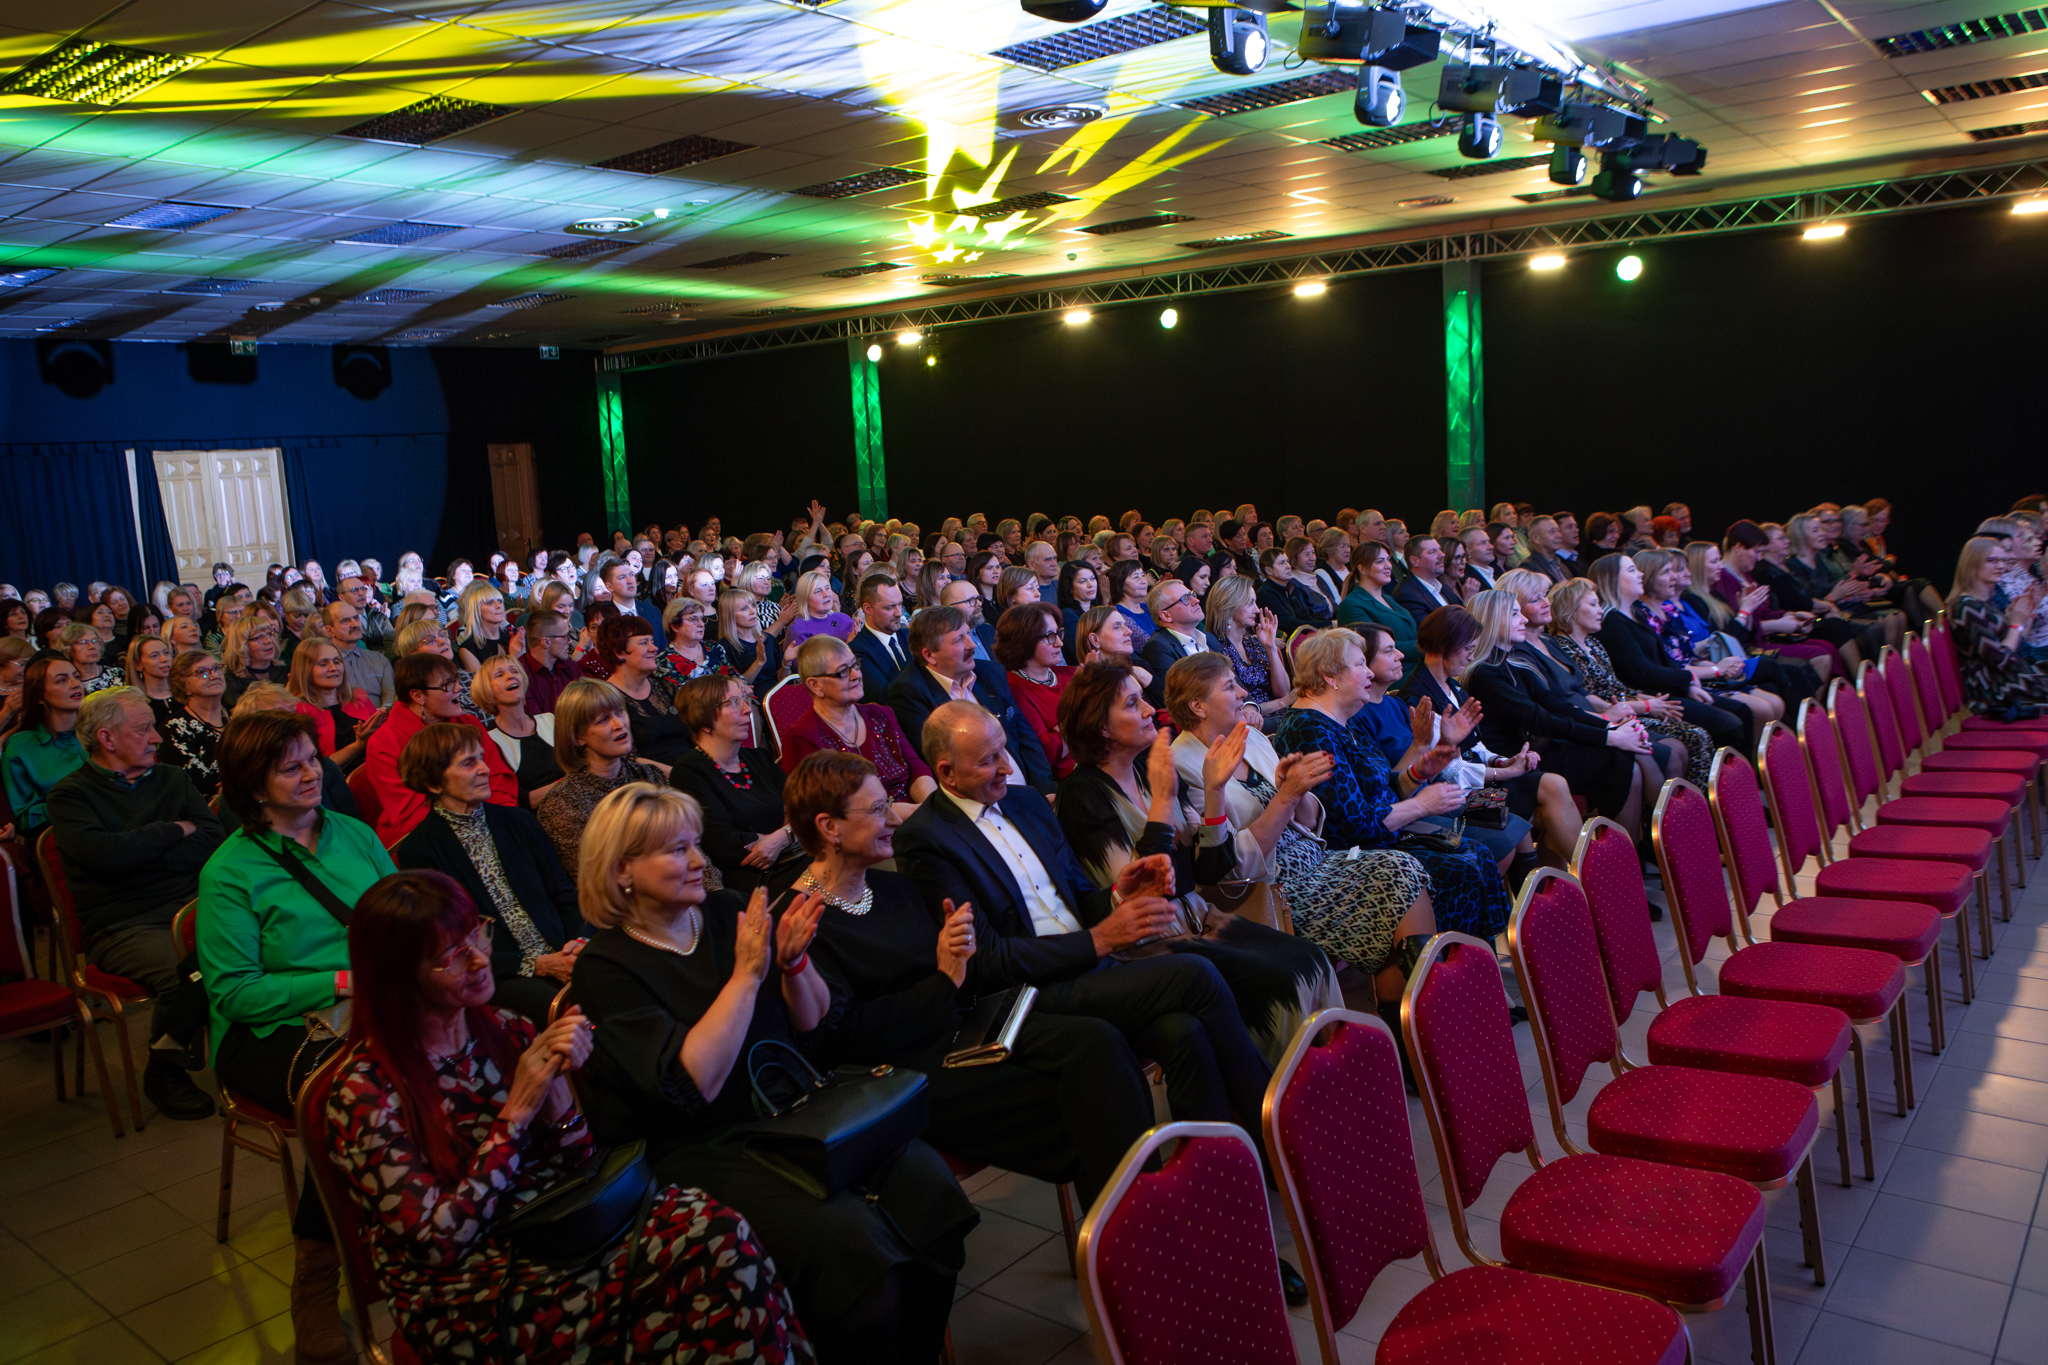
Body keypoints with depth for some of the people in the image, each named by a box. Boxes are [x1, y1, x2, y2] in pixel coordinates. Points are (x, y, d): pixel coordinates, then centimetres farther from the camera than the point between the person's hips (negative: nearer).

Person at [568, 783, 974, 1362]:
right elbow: (694, 1084, -19)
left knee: (928, 1184, -18)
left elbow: (812, 1023, 11)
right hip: (703, 1150, -5)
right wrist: (746, 974, -19)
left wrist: (793, 961, -8)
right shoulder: (605, 969, -8)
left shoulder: (726, 912, 7)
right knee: (847, 1239, -28)